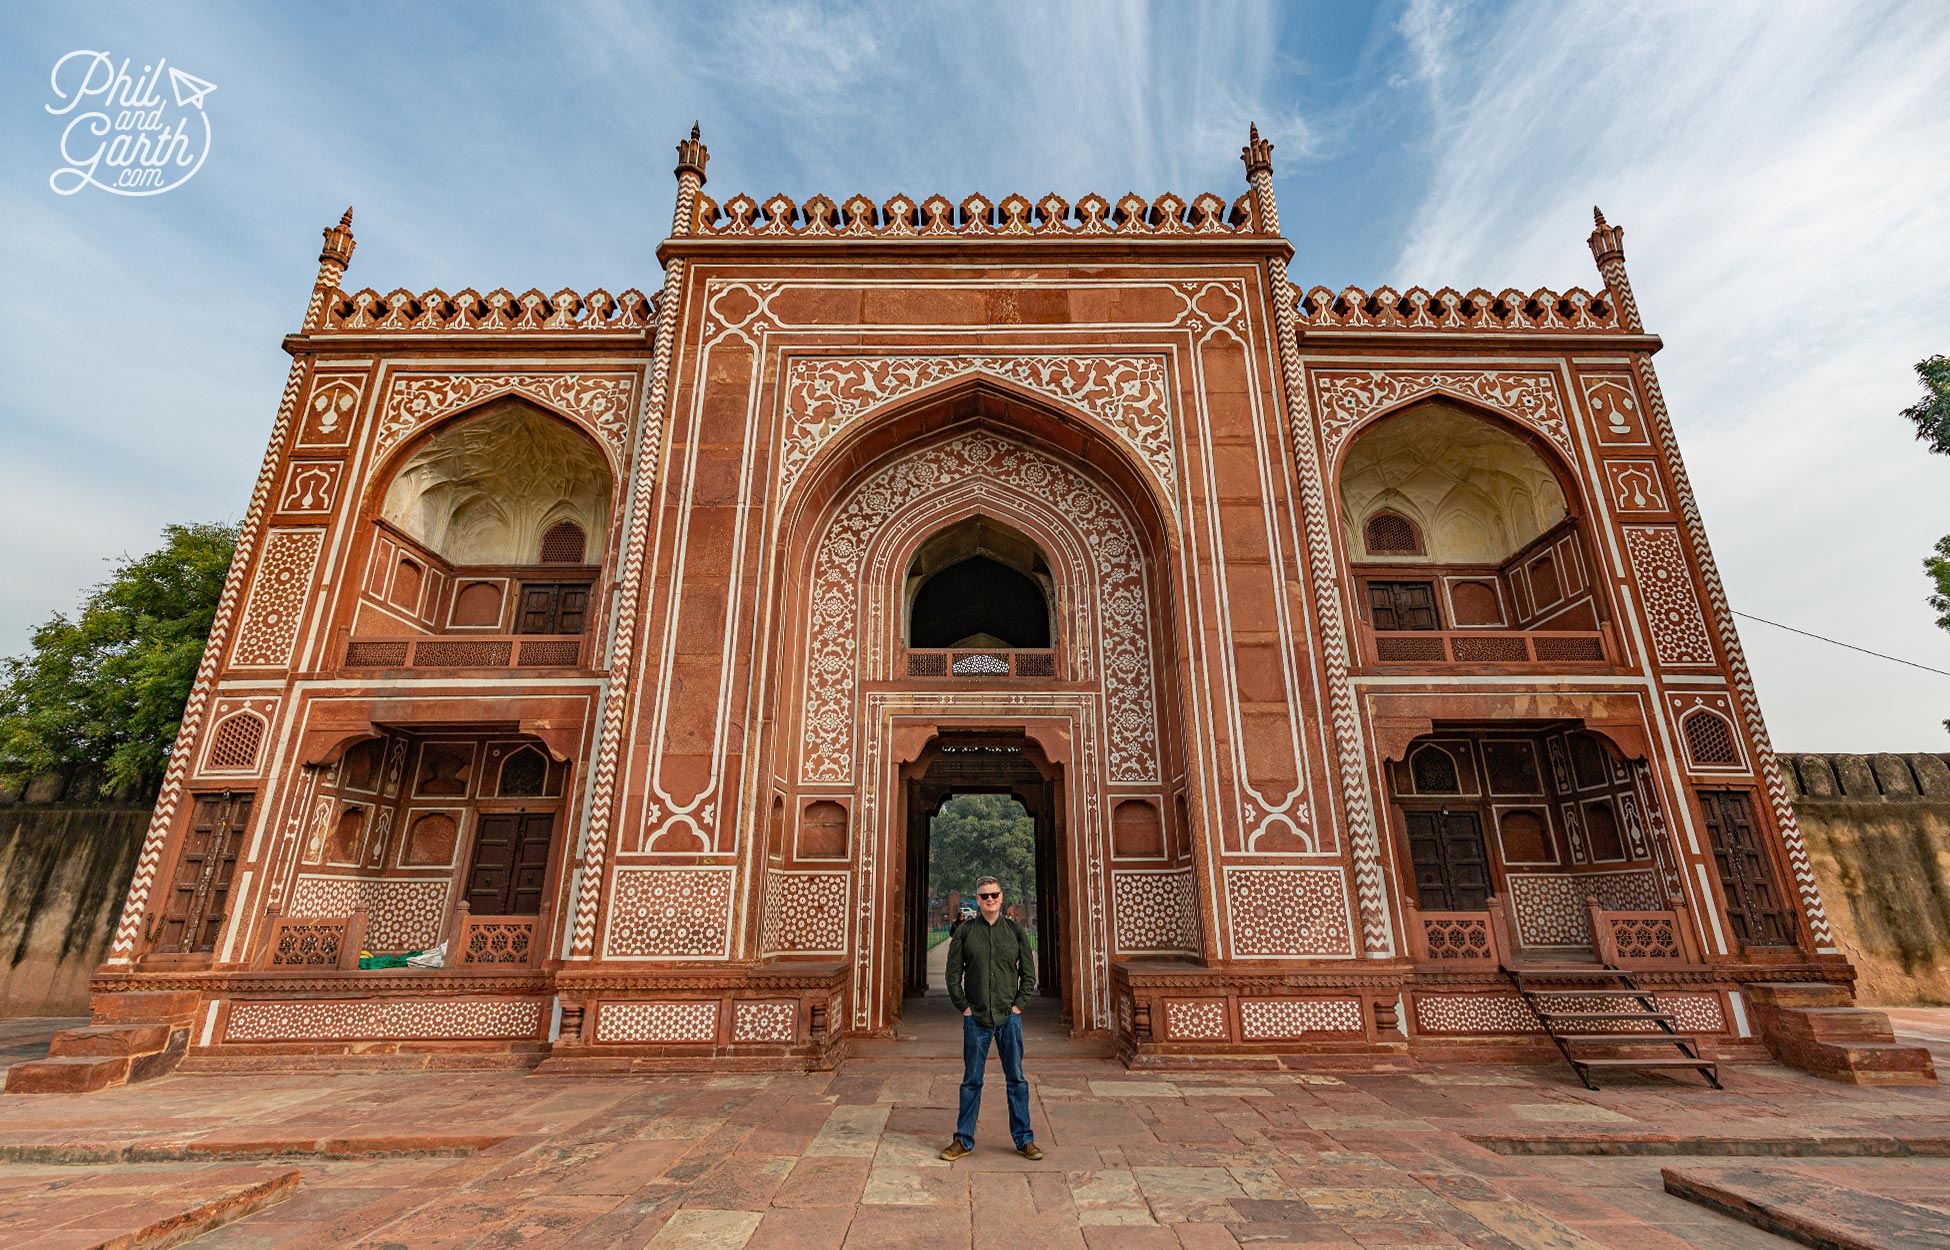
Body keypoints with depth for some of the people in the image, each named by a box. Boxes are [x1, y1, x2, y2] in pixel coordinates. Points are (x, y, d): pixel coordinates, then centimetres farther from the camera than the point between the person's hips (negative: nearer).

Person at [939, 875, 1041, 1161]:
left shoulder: (1015, 931, 3)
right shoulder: (964, 931, -1)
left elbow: (1028, 973, 8)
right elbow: (953, 974, 3)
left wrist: (1018, 1005, 0)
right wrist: (963, 1007, -3)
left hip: (1009, 1016, 1)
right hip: (975, 1017, -1)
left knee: (1016, 1078, 7)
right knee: (971, 1080, 8)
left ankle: (1023, 1140, 20)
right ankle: (964, 1140, 21)